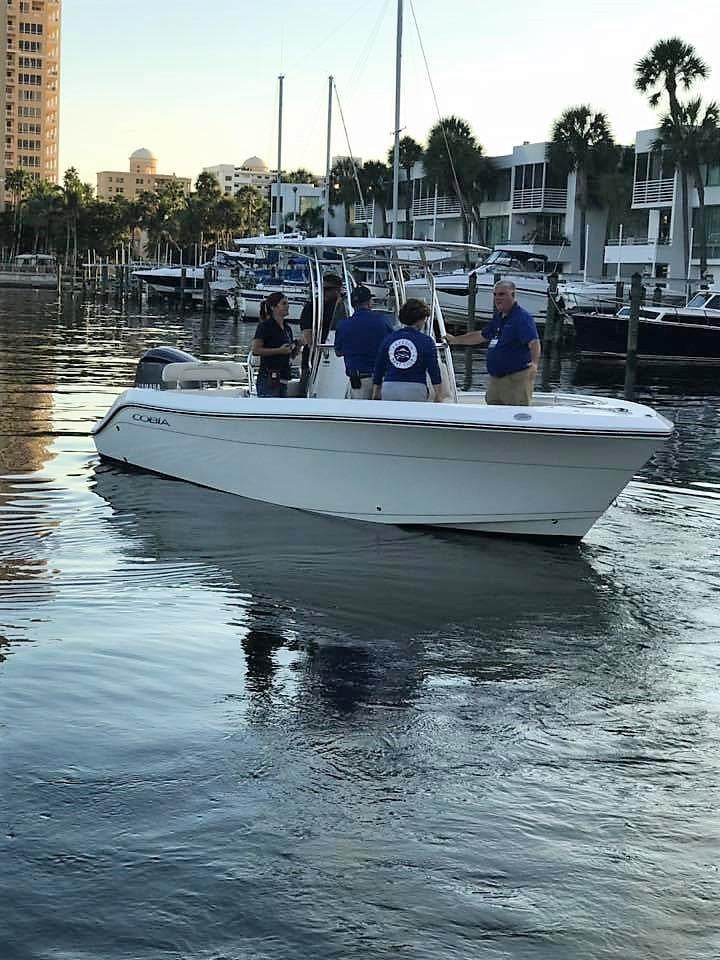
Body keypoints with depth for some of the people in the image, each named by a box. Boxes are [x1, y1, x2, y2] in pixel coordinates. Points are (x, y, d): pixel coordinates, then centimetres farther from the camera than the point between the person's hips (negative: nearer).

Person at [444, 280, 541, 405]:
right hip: (495, 379, 9)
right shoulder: (498, 317, 15)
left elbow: (534, 342, -26)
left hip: (517, 379, -9)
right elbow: (481, 336, 31)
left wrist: (534, 363, -44)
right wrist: (454, 340, 37)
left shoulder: (522, 317, -13)